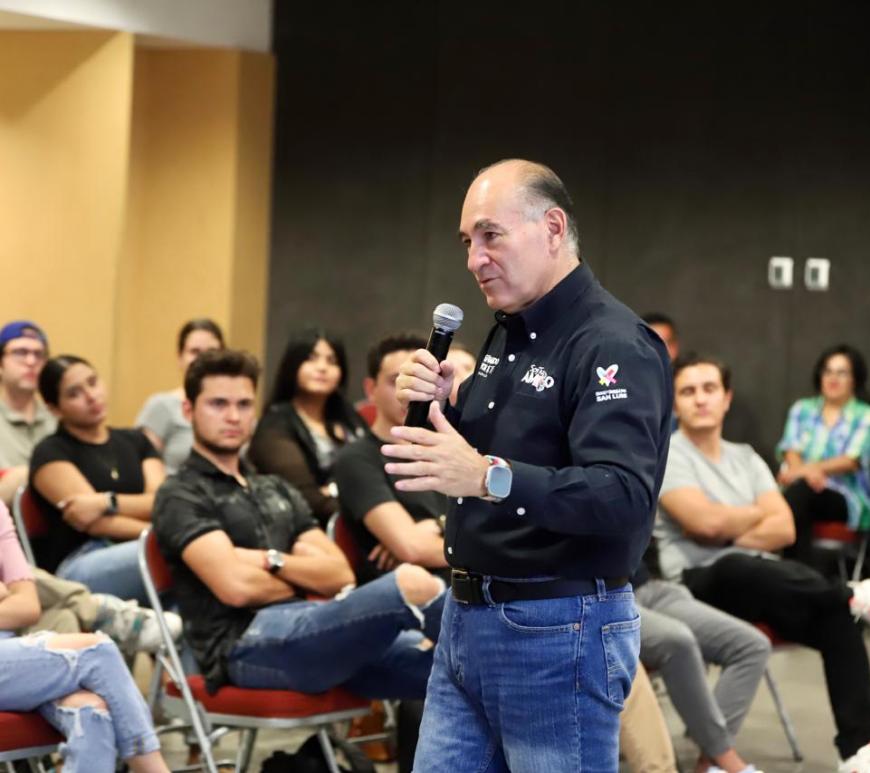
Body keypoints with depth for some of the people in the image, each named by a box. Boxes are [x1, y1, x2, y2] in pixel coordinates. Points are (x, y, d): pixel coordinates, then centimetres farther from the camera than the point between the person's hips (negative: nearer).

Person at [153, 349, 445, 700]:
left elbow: (339, 575, 16)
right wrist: (304, 579, 9)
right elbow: (237, 586, -10)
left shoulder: (276, 490, 29)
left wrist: (273, 561, -1)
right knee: (411, 585, -29)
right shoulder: (181, 496, 6)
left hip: (312, 632, 8)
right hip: (249, 644, -7)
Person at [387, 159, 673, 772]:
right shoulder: (507, 336, 15)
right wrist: (436, 410, 0)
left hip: (561, 630, -9)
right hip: (468, 618, 9)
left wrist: (490, 477, -41)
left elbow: (625, 497, -29)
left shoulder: (615, 346, -15)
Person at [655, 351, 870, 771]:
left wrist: (728, 534, -9)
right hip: (700, 583, -5)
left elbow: (783, 530, 7)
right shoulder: (666, 455, 0)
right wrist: (759, 514, 3)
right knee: (739, 569, -43)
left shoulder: (746, 458, 19)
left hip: (760, 579, 5)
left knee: (836, 613, -25)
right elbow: (706, 522, -16)